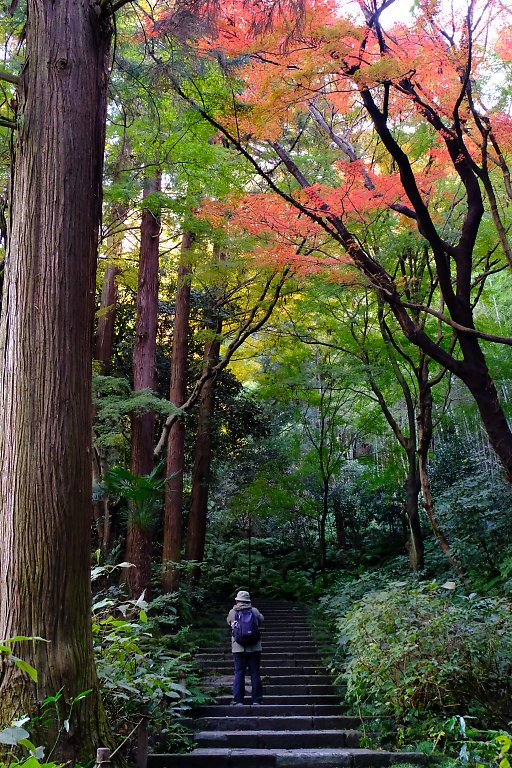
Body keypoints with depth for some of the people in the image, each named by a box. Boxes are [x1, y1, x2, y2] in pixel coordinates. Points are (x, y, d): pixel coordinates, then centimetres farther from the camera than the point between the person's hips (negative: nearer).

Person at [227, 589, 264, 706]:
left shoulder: (232, 612, -1)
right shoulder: (254, 611, 0)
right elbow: (261, 620, 17)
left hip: (238, 648, 0)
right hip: (254, 648, 0)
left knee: (239, 673, 5)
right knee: (255, 673, 7)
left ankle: (238, 700, 2)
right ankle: (256, 700, 9)